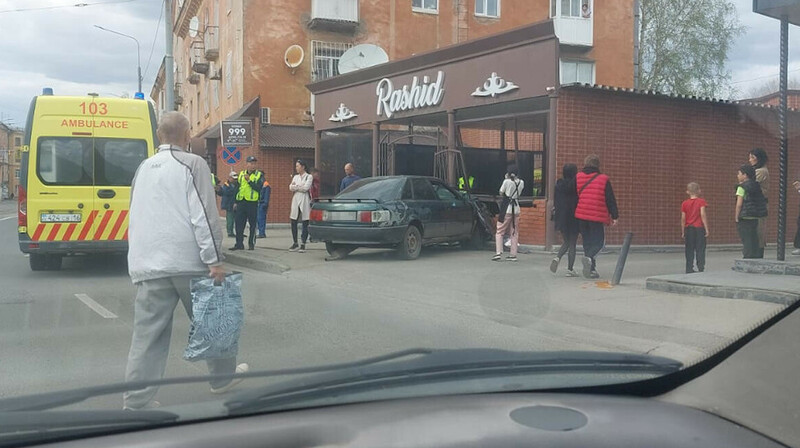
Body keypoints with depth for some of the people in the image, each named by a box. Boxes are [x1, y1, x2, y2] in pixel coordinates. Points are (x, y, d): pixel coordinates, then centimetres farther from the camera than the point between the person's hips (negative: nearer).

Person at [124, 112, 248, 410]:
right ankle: (223, 376, 28)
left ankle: (137, 402, 2)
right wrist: (215, 261, -12)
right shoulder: (192, 164, -4)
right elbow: (204, 216, -12)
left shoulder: (143, 169, 16)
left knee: (148, 333, 3)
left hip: (148, 265, 5)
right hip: (189, 262, -5)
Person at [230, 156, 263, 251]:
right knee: (239, 224, 3)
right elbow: (237, 188, 18)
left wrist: (249, 180, -18)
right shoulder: (241, 174, 13)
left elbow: (259, 188, -14)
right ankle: (239, 244, 10)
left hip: (252, 203, -4)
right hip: (241, 202, 4)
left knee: (253, 225, 2)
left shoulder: (259, 175, 0)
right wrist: (236, 202, 15)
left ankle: (251, 244, 11)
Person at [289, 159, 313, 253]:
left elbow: (305, 188, -13)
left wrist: (296, 186, -3)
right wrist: (299, 187, -10)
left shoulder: (309, 177, 1)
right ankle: (295, 244, 10)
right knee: (293, 223, 1)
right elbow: (290, 187, 5)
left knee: (305, 223, -4)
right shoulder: (295, 177, 17)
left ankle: (303, 244, 0)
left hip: (305, 200, -5)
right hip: (296, 199, 5)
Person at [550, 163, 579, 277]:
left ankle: (557, 258, -9)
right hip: (574, 217, -4)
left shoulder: (558, 184, 2)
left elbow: (556, 201, 6)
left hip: (561, 217, 4)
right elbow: (580, 201, -10)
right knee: (572, 243, 4)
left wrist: (555, 213, 13)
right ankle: (570, 269, 5)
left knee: (566, 242, 18)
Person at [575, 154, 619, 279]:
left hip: (581, 216, 4)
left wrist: (573, 214, 21)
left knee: (587, 242, 13)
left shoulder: (577, 178, 6)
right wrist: (615, 216, 5)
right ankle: (589, 258, -24)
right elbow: (610, 200, -1)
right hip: (598, 217, -3)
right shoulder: (603, 179, -3)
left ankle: (591, 269, 12)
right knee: (599, 241, 5)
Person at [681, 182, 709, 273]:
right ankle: (701, 268, -5)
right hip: (699, 228, -2)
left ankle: (689, 269, 4)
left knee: (689, 251, 6)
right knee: (700, 250, 0)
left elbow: (683, 218, 4)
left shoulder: (685, 203, 4)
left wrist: (683, 232, 10)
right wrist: (706, 229, -8)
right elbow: (703, 215, -12)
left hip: (688, 229, 2)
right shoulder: (701, 201, -4)